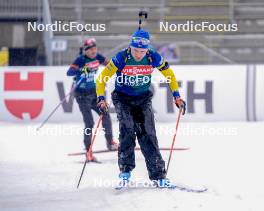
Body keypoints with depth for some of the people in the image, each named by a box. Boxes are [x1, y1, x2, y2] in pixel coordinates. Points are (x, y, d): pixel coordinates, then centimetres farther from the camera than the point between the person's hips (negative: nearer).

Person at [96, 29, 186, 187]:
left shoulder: (153, 58, -15)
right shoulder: (121, 58, -21)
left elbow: (169, 74, 2)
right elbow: (102, 78, -15)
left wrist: (177, 97, 1)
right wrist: (101, 99, -25)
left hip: (143, 99, 1)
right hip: (123, 98, -1)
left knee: (148, 134, -6)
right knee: (128, 130, -21)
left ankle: (158, 174, -4)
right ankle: (125, 169, -10)